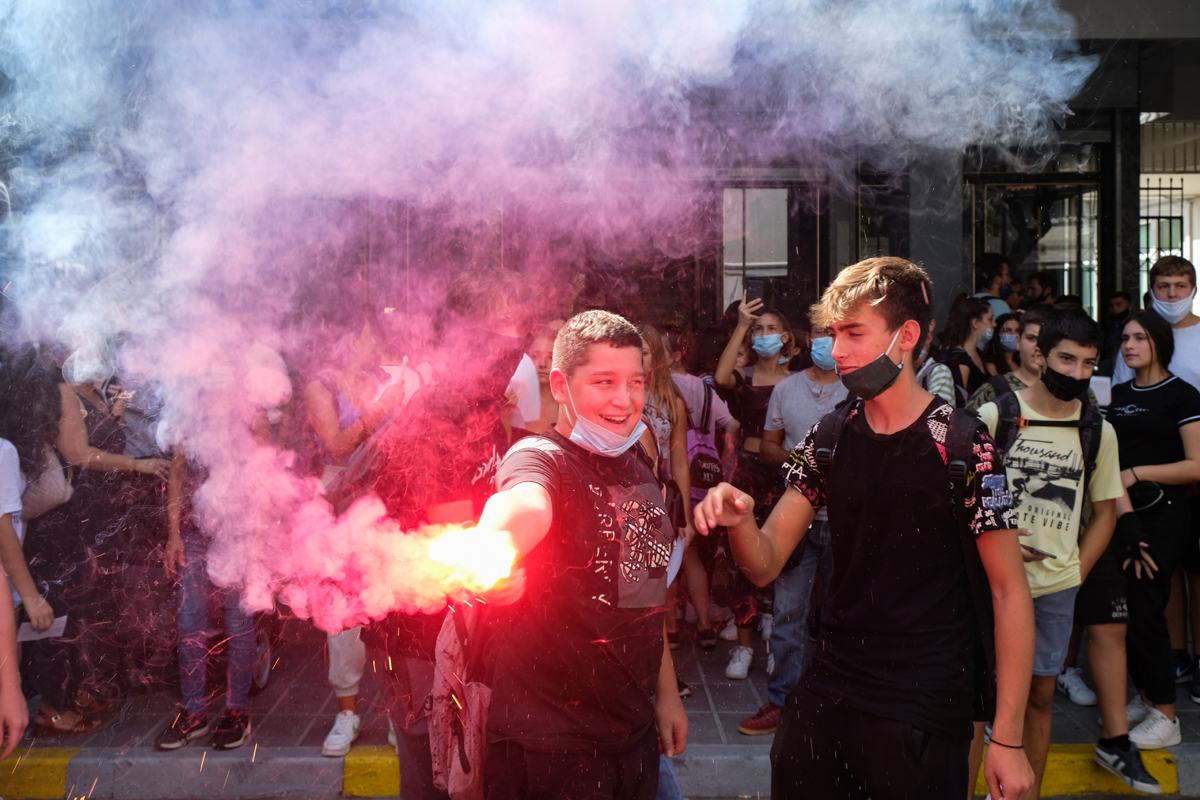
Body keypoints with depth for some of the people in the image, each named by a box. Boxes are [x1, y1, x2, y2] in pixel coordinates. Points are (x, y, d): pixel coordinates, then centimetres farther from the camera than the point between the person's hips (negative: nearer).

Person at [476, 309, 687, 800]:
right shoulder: (539, 458, -16)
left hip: (634, 727, 7)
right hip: (551, 742, -7)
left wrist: (665, 692, 19)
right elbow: (524, 505, -41)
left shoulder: (635, 464, 8)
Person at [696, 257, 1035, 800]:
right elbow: (765, 565, 3)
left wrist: (1007, 738, -10)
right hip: (826, 697, 5)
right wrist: (739, 519, -20)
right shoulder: (829, 439, 3)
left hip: (925, 717, -4)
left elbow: (1010, 590, -8)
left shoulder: (962, 445, -11)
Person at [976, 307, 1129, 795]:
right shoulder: (994, 416, -5)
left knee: (1040, 694, 12)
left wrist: (1078, 571, 4)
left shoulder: (1098, 433, 4)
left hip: (1056, 585, 3)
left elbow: (1105, 510, 13)